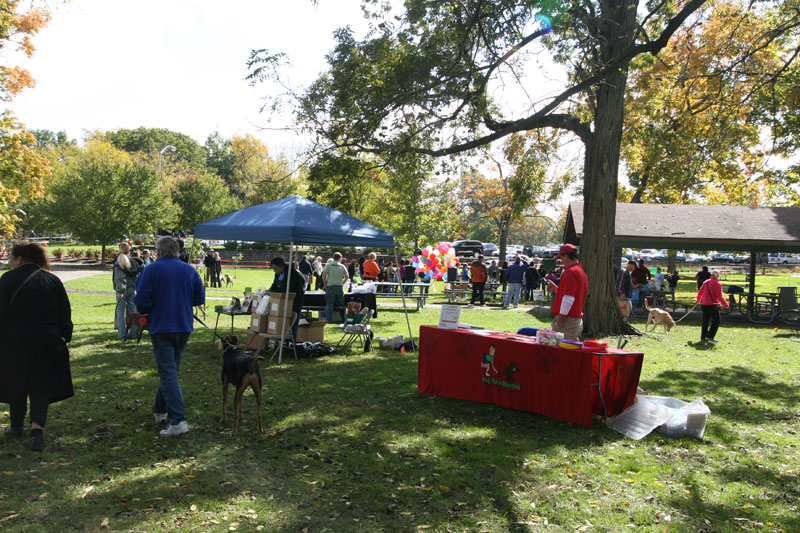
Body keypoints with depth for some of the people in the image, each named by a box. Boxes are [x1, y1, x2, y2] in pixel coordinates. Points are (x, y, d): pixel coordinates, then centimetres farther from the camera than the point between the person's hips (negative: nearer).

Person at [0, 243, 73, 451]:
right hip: (48, 344, 2)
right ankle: (37, 428, -11)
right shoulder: (53, 280, 4)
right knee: (41, 388, 5)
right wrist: (64, 338, 10)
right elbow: (65, 315, 4)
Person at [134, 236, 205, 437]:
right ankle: (160, 410, 34)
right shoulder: (189, 270, 5)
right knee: (171, 369, 20)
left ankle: (178, 421, -15)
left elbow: (142, 301, -13)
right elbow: (200, 298, 6)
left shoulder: (151, 270, -9)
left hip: (161, 327, -5)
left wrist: (145, 311, 9)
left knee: (168, 373, -7)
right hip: (184, 327, 5)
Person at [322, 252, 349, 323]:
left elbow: (324, 275, -12)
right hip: (340, 287, 2)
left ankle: (329, 320, -4)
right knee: (340, 304, 11)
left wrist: (325, 285, -2)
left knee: (329, 304, 1)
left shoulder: (328, 265, -3)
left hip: (330, 286, -2)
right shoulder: (342, 266, 4)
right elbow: (346, 277, 5)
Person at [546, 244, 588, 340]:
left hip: (568, 321, -10)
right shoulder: (581, 271, 16)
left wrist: (559, 322, -19)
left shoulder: (570, 272, -15)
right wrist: (555, 289, 19)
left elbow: (568, 300, -21)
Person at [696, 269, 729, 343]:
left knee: (705, 321, 13)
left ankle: (703, 337, 17)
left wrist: (698, 300, 36)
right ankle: (710, 336, -5)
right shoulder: (717, 284, -12)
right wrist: (725, 304, -4)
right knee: (716, 321, 2)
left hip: (704, 304, 7)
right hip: (712, 305, -7)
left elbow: (700, 292, 18)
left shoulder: (706, 282, 8)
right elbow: (719, 296, -14)